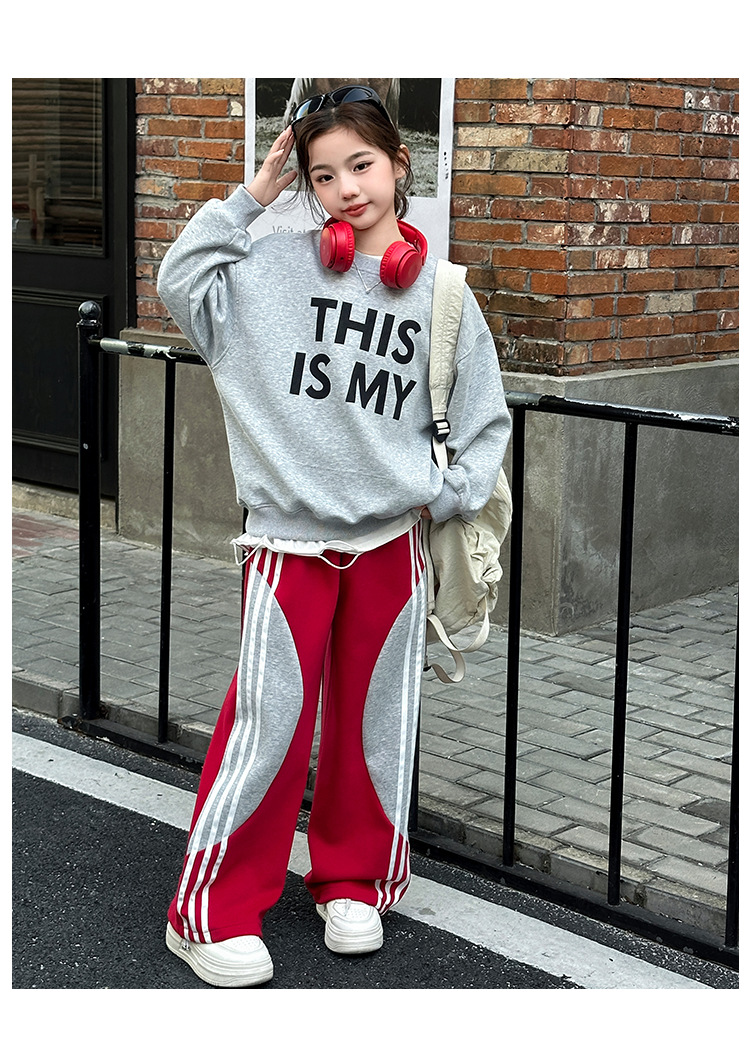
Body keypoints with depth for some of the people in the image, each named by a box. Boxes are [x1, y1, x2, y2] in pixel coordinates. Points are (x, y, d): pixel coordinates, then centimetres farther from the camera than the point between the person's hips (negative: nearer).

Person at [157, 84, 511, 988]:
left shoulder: (440, 292, 2)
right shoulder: (275, 265, 0)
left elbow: (483, 414, 9)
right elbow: (181, 281, -2)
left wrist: (454, 496, -3)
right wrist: (252, 197, -2)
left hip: (392, 539, 2)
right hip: (289, 538, -2)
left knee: (376, 719, 11)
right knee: (269, 723, -3)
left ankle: (355, 881, 30)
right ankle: (213, 911, 9)